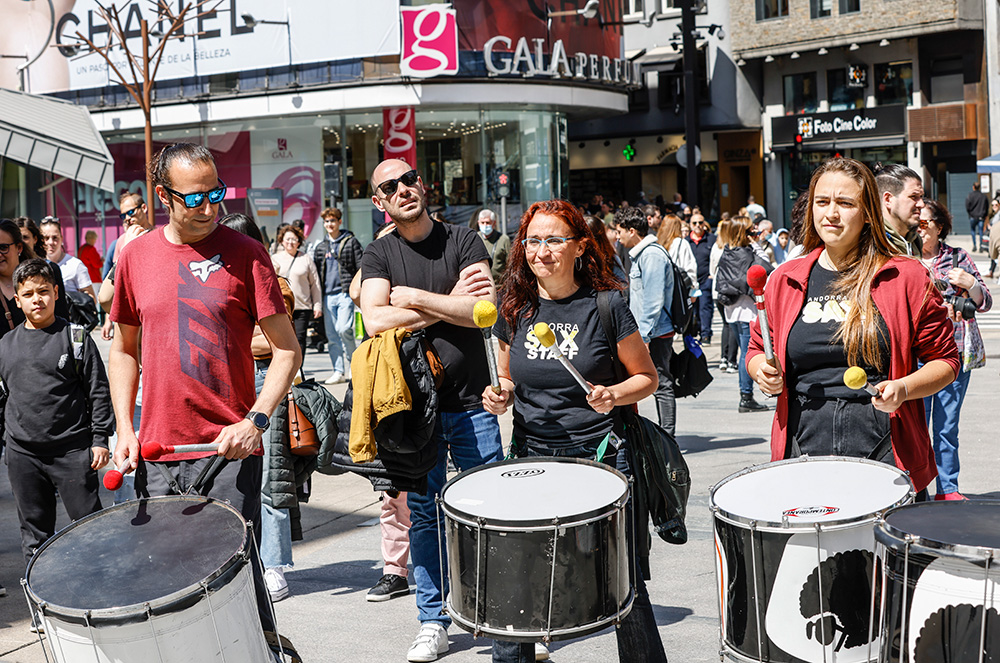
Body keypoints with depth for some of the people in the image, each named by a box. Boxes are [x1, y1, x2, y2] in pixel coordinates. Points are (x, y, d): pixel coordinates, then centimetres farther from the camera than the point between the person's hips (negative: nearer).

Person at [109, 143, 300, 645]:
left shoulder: (244, 254, -4)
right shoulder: (135, 256, 6)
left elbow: (286, 349, -4)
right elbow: (124, 349, 16)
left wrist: (256, 420, -16)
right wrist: (124, 428, 5)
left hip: (230, 451, -3)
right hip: (156, 455, 4)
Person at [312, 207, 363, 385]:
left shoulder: (351, 242, 5)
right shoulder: (320, 247, 17)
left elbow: (360, 267, 1)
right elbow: (316, 273, 19)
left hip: (345, 292, -5)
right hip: (328, 295, 5)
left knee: (343, 329, -18)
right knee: (331, 335, 3)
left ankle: (352, 362, 3)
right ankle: (339, 371, 8)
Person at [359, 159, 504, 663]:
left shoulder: (463, 241, 2)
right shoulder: (379, 254, 5)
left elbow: (485, 310, -12)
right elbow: (375, 320, -12)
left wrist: (415, 297, -11)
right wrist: (450, 304, -11)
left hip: (471, 403, -1)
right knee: (422, 514, 6)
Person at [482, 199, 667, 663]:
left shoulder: (606, 305, -5)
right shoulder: (515, 310, 6)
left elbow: (647, 377, 3)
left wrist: (613, 394, -16)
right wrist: (501, 395, -1)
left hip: (598, 458, -3)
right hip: (530, 459, 3)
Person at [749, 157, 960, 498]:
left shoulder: (907, 278, 0)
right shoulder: (784, 281, 8)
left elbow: (945, 360, 4)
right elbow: (759, 350, 20)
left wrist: (904, 388, -15)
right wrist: (764, 371, -2)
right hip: (804, 457, 2)